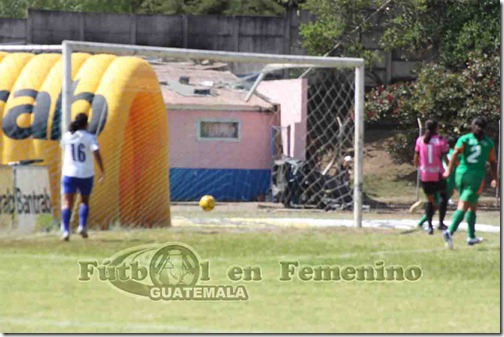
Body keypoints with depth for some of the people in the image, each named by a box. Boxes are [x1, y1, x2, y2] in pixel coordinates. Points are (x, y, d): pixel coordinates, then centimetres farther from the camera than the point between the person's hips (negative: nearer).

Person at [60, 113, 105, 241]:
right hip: (86, 174, -1)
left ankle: (65, 230, -18)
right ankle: (82, 226, 4)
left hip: (69, 173, 1)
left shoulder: (67, 136, 2)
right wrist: (102, 171, -14)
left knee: (67, 202, -3)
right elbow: (97, 153, -18)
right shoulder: (89, 137, -7)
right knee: (85, 201, 19)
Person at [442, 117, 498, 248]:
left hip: (461, 173, 2)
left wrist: (449, 170, -16)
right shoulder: (489, 143, 7)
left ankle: (471, 236, 22)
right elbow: (493, 162, 10)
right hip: (477, 176, -2)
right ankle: (450, 231, -25)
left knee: (473, 206, 19)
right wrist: (494, 179, 20)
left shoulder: (464, 139, 5)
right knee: (463, 206, -6)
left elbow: (456, 153, -10)